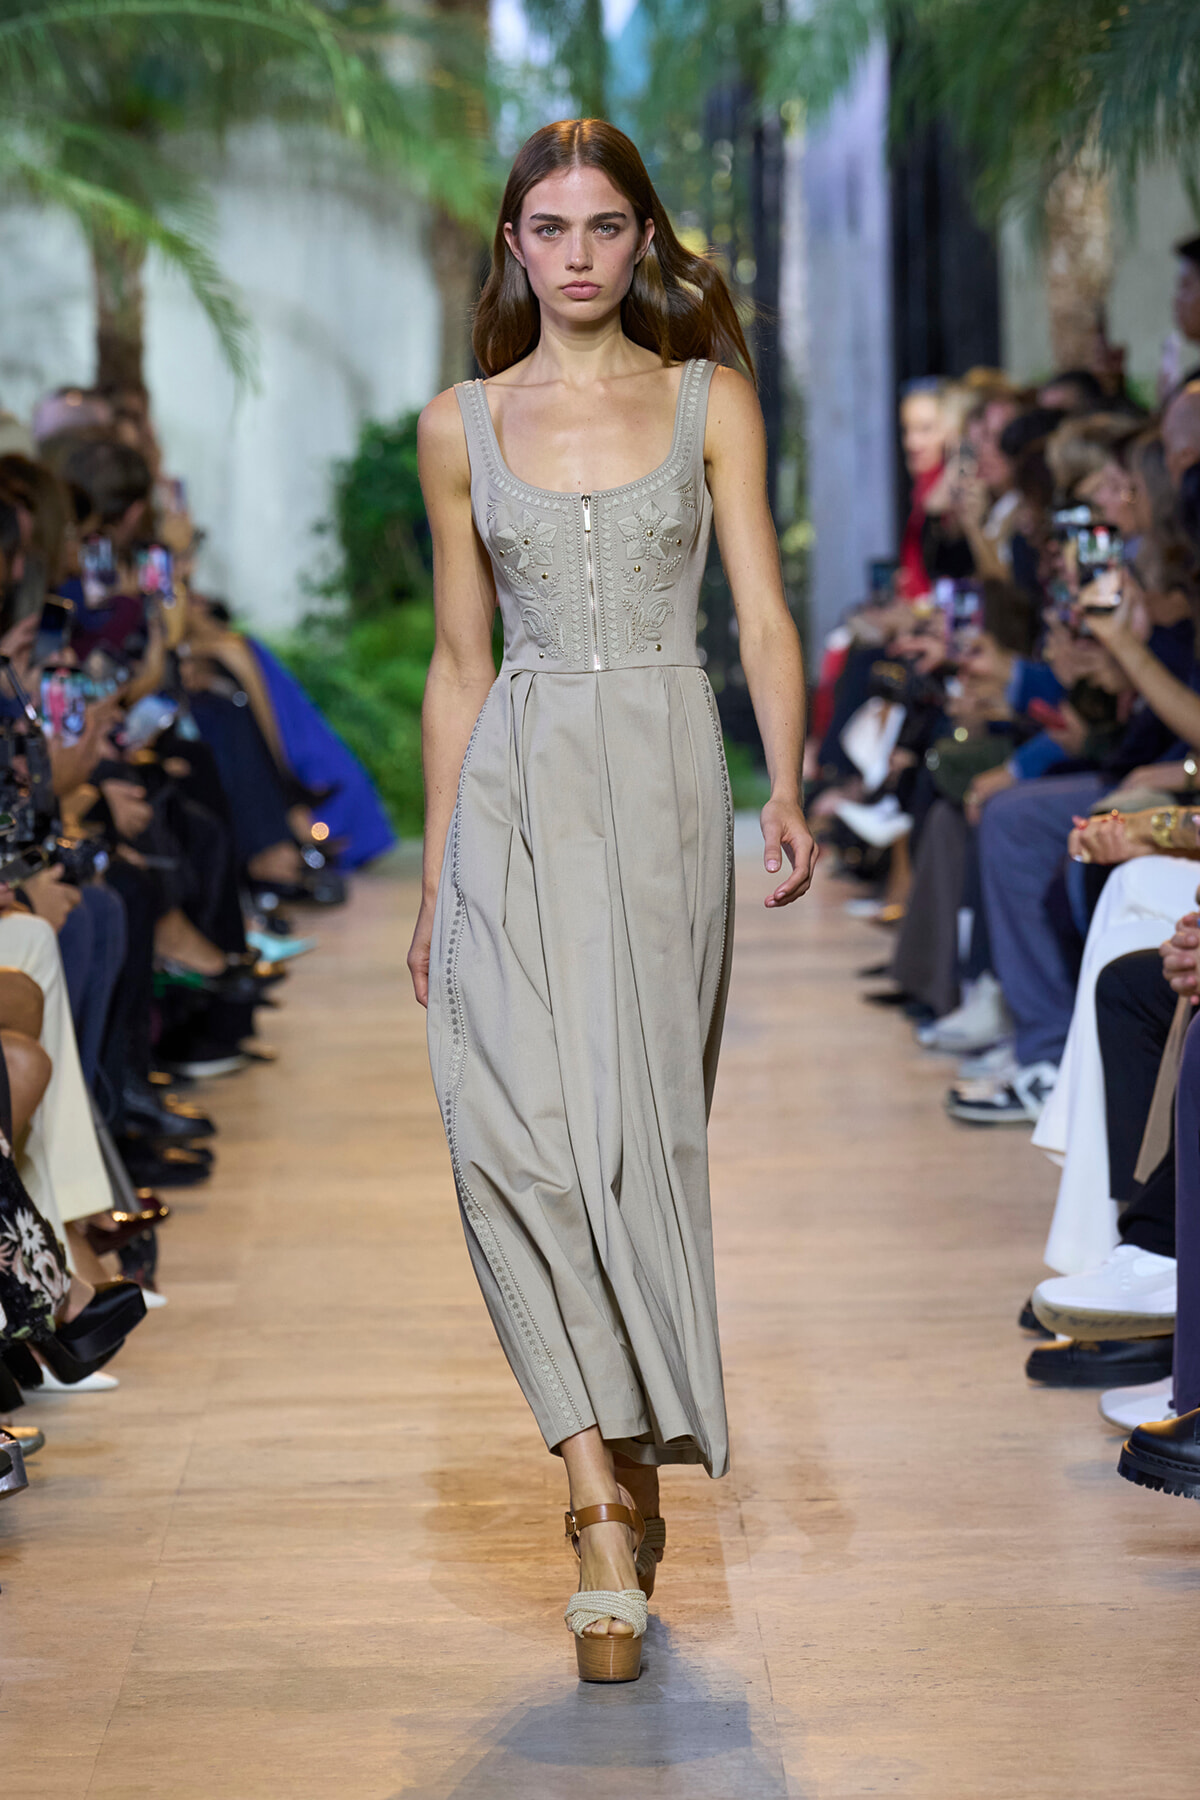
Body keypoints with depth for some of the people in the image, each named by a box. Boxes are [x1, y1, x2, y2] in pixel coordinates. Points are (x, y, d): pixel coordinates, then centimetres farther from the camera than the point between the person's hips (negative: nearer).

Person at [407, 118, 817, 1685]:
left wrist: (787, 789, -19)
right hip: (515, 794, 1)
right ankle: (610, 1491, -11)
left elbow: (765, 620, -1)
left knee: (638, 1124, -3)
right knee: (515, 1129, -15)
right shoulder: (462, 424, 10)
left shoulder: (712, 401, 6)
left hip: (665, 789, -1)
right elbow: (459, 663, 13)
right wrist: (436, 877, 12)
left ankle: (619, 1462, 14)